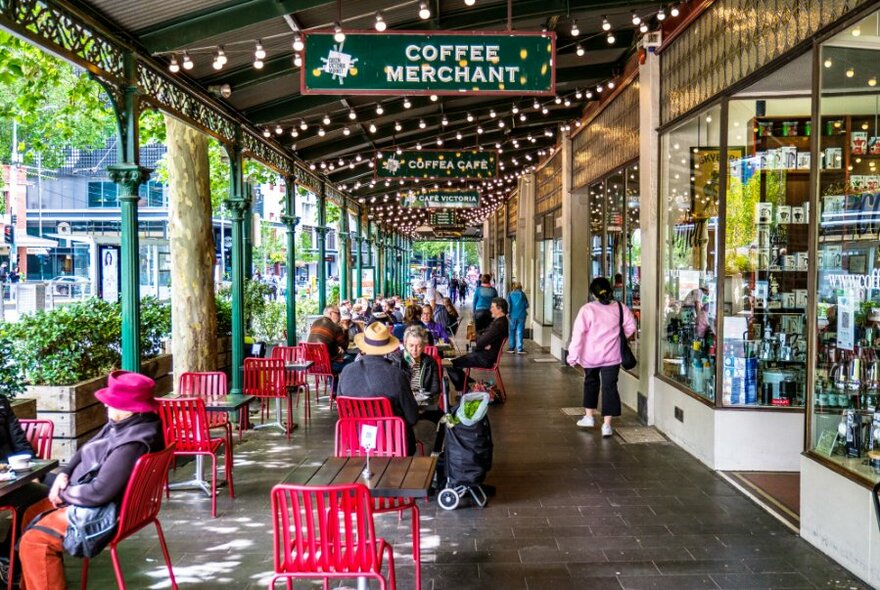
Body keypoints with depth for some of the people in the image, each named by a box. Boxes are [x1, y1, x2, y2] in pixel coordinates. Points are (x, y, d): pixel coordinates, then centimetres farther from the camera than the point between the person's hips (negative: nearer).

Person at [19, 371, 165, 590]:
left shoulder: (132, 443, -33)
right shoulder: (123, 423, -1)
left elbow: (99, 493, -32)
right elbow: (87, 449, 13)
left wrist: (63, 494, -14)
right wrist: (65, 473, -4)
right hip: (90, 498, 11)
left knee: (33, 541, -13)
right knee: (32, 515, 22)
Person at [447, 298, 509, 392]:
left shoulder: (499, 324, -22)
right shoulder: (498, 321, 12)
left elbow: (480, 343, -25)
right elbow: (479, 336, 13)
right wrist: (483, 343, -8)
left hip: (485, 358, -11)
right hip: (483, 354, 11)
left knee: (451, 365, -11)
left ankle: (464, 390, 3)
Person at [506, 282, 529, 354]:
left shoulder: (510, 294, 2)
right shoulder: (522, 294, 3)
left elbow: (508, 304, -8)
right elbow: (527, 305, 3)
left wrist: (507, 313, -2)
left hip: (513, 315, 0)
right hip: (521, 315, 0)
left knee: (512, 331, 12)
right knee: (519, 332, 1)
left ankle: (511, 348, 13)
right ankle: (519, 349, -4)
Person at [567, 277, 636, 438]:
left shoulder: (587, 309, -12)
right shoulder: (620, 308, -4)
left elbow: (578, 333, -13)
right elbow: (630, 326, 2)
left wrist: (573, 355, -8)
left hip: (590, 356, -1)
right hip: (612, 356, 1)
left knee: (591, 383, 21)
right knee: (609, 387, 3)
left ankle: (588, 416, 28)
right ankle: (607, 424, -2)